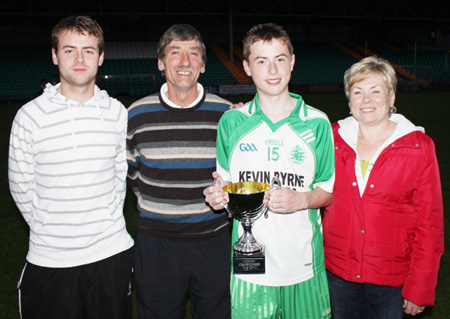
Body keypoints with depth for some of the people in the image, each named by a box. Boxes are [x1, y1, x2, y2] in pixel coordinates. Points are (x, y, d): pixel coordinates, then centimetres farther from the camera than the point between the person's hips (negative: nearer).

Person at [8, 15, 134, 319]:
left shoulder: (118, 113, 0)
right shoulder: (30, 116, -7)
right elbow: (21, 187, 1)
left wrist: (106, 223, 8)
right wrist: (48, 229, 3)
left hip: (111, 252, 2)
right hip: (49, 259, -1)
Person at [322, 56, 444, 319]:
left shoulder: (419, 147, -7)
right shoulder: (333, 138, -1)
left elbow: (429, 223, -6)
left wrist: (420, 288, -6)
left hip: (391, 278, -2)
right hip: (338, 270, 2)